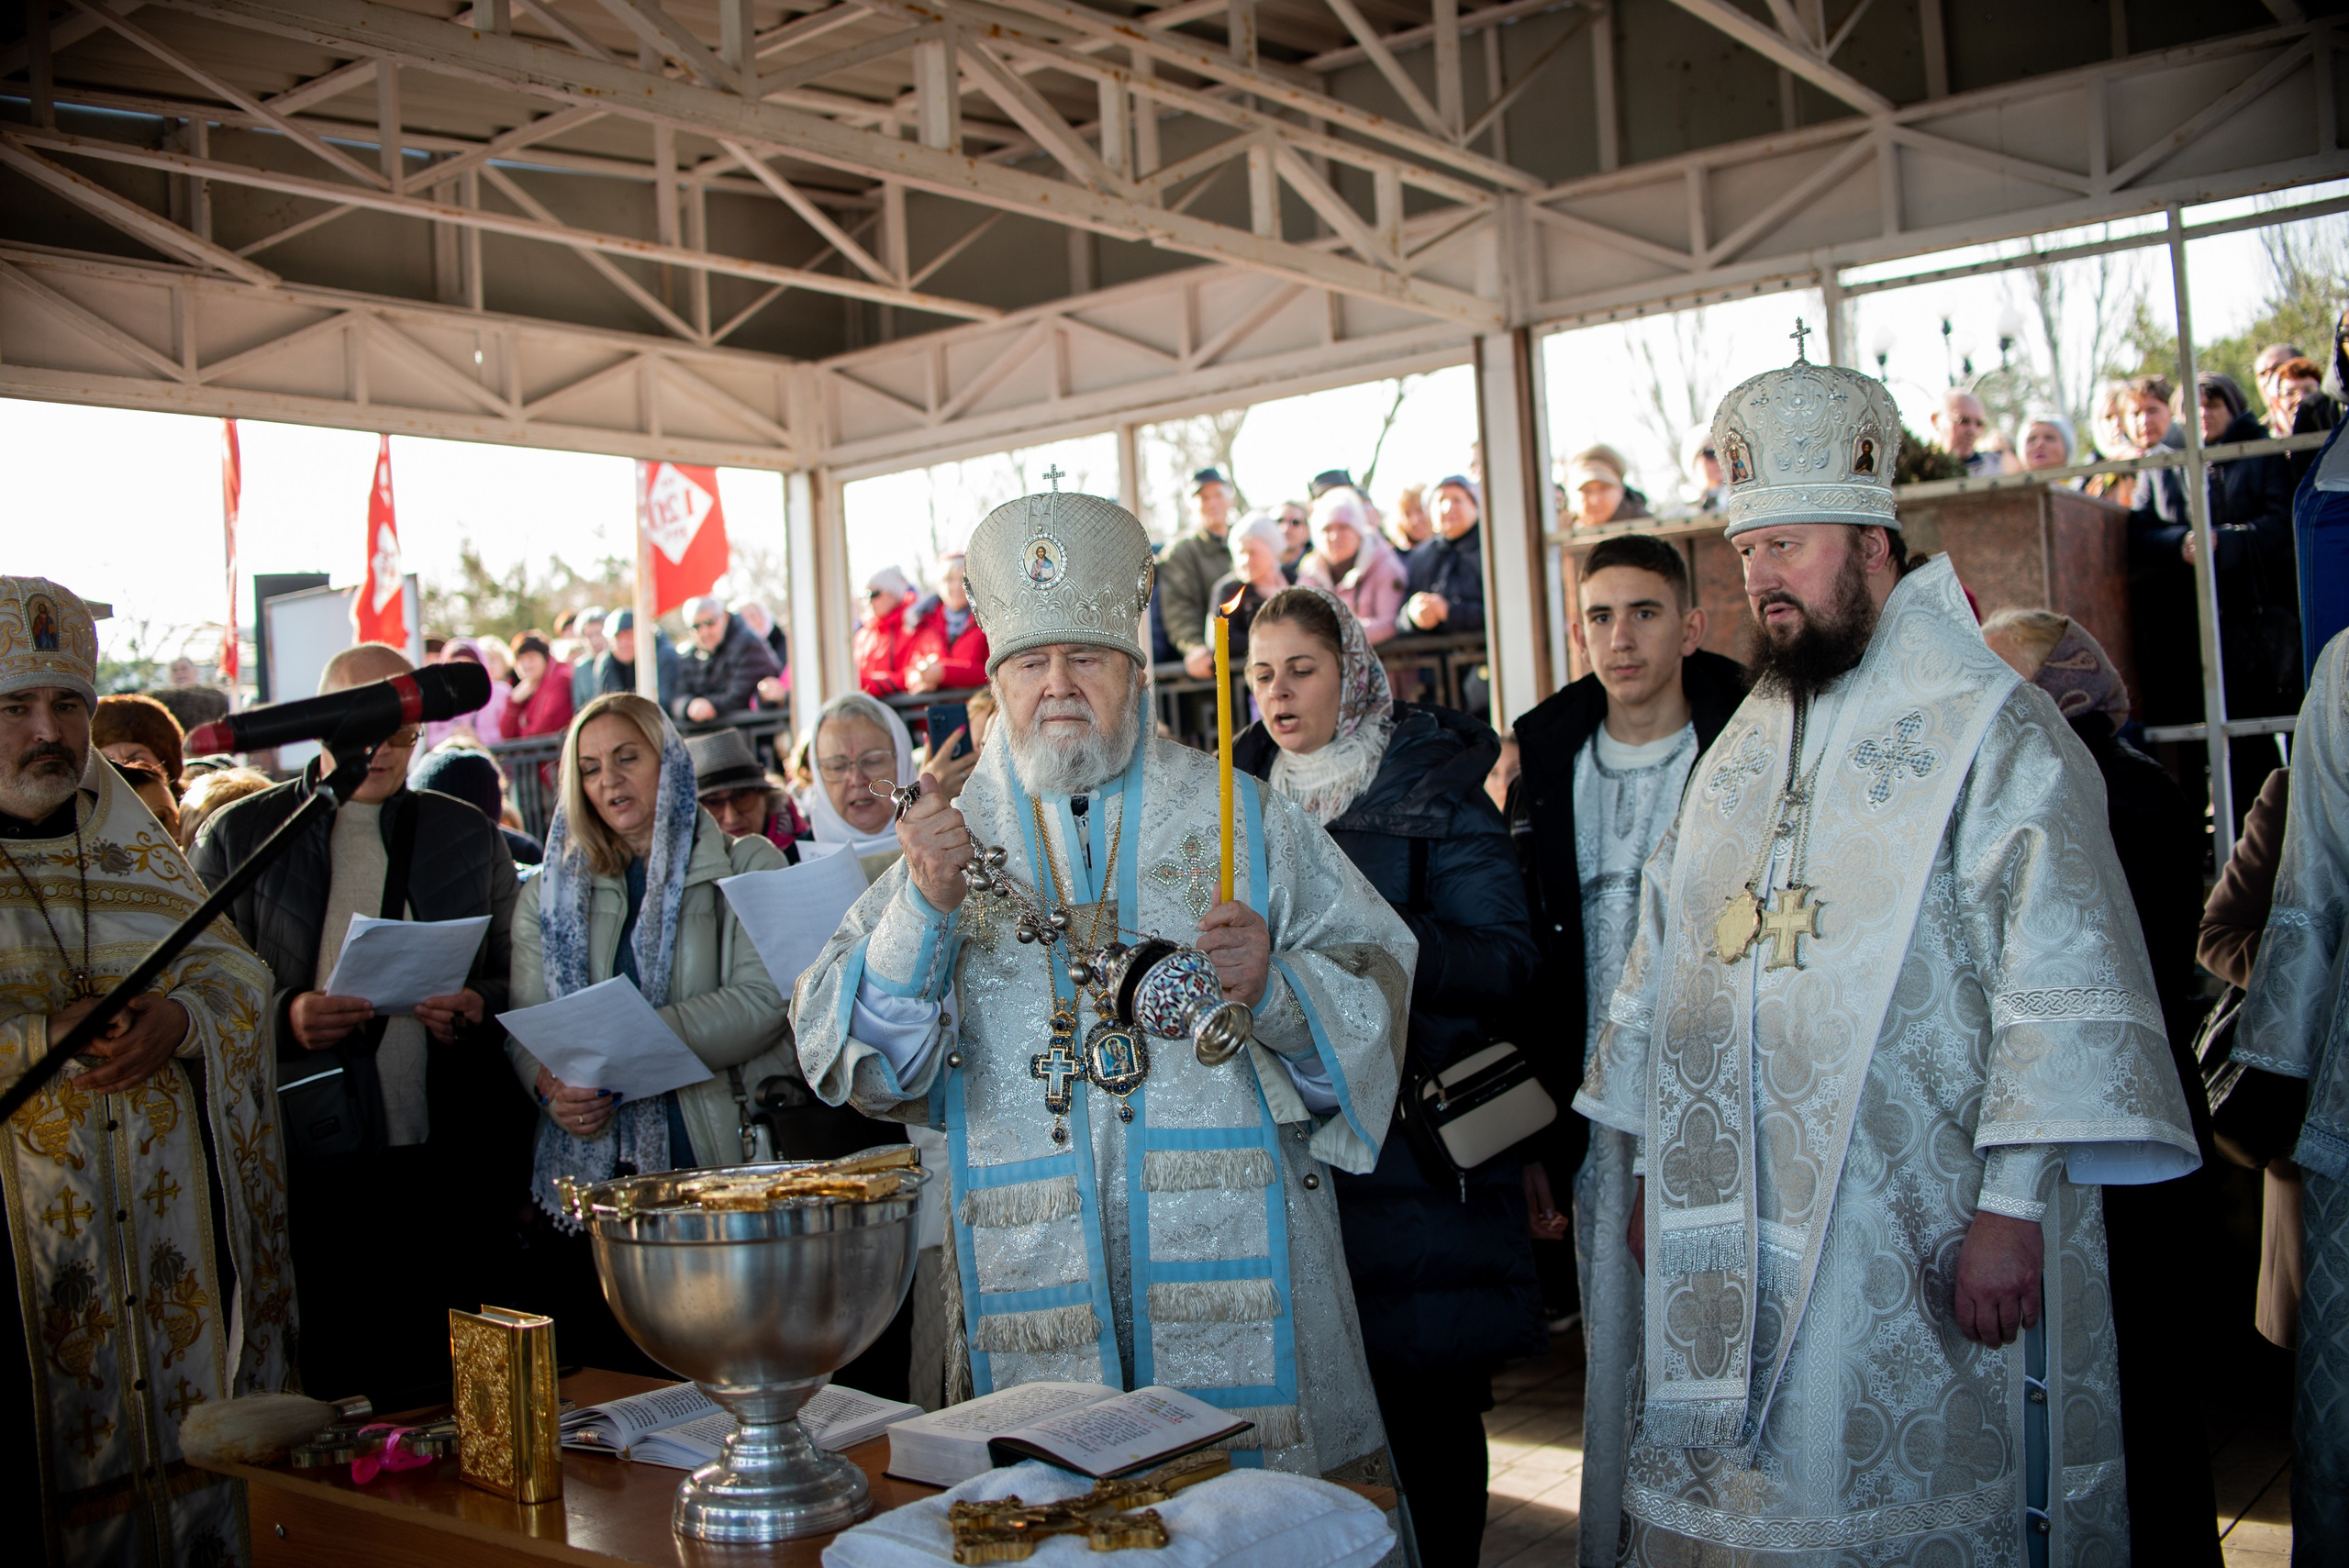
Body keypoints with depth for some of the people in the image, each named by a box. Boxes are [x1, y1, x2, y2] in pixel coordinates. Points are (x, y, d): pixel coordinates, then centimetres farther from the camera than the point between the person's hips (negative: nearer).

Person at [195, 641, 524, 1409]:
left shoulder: (469, 836, 15)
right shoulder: (240, 835, 8)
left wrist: (477, 1009, -7)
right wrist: (285, 1015, -14)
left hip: (445, 1164, 2)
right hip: (303, 1166, -2)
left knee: (452, 1387, 3)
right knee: (326, 1382, 0)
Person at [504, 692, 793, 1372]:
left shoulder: (745, 868, 5)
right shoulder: (551, 894, 16)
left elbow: (762, 999, -8)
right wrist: (551, 1083, -15)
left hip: (711, 1161, -3)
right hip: (585, 1174, 3)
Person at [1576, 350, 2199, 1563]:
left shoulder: (1987, 727, -7)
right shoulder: (1743, 749, 14)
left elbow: (2060, 980, -14)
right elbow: (1670, 957, 17)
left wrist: (2014, 1206, -19)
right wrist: (1653, 1167, 15)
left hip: (1913, 1238, -6)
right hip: (1733, 1234, 6)